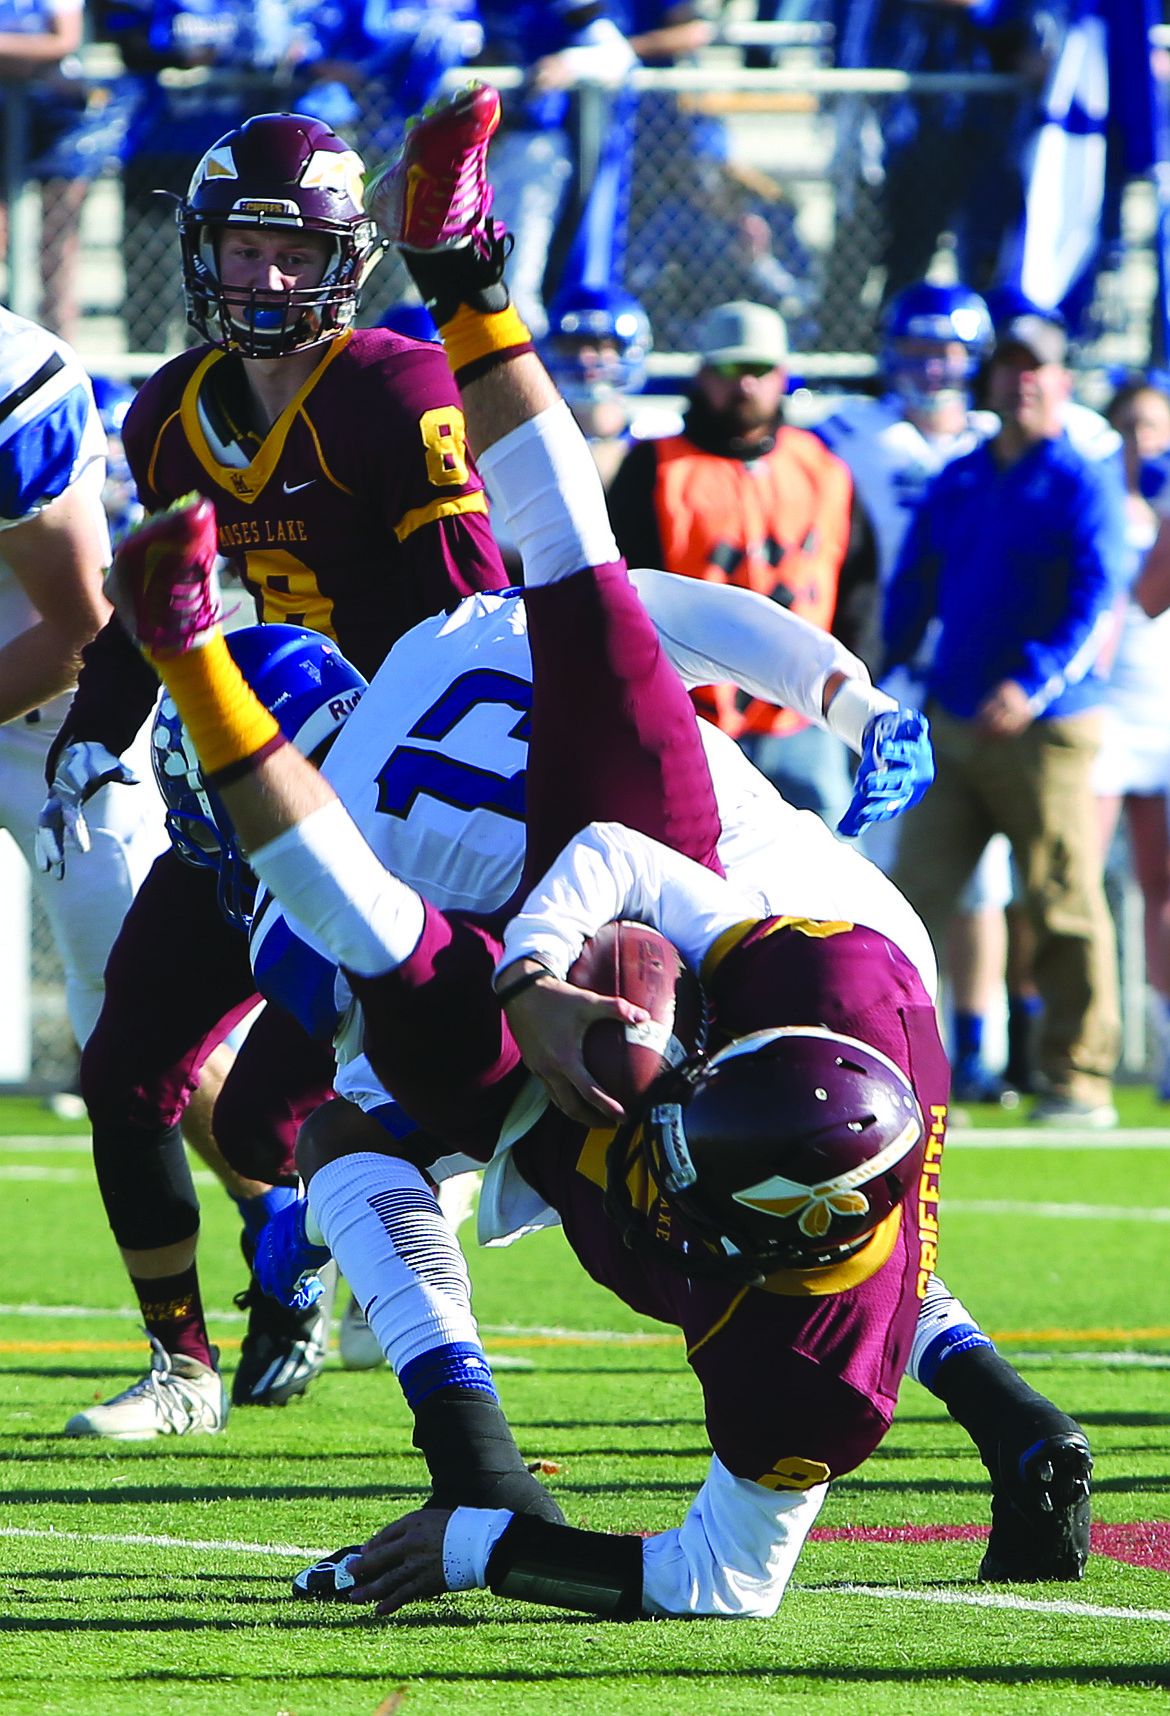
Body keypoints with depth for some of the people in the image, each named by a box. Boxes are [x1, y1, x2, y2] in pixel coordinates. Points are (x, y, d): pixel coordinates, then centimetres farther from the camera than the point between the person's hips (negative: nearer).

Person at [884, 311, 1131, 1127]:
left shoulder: (1084, 485, -6)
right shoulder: (957, 483, 14)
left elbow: (1095, 602, -16)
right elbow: (911, 591, 19)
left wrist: (1033, 684, -29)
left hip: (1046, 730, -6)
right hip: (951, 724, 6)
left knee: (1064, 907, -1)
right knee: (915, 895, 0)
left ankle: (1081, 1081, 6)